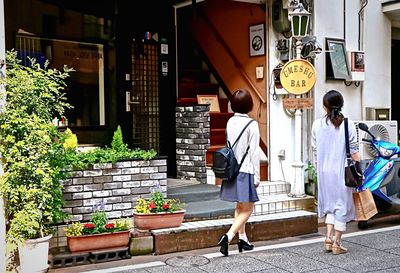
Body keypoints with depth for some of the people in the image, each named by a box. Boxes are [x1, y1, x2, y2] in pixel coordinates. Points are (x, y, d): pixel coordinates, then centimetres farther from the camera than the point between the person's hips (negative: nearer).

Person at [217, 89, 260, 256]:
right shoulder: (251, 125, -13)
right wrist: (256, 175, -5)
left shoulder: (230, 121, 4)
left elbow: (229, 146, 9)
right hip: (245, 170, -7)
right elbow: (254, 152, -12)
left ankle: (243, 239, 27)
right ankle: (228, 236, -15)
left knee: (240, 206, 19)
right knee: (247, 209, 1)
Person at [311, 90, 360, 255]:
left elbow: (315, 150, 4)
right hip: (342, 171, -2)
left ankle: (329, 237, 7)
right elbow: (354, 151, -5)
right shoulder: (348, 124, -7)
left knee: (330, 203, 18)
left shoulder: (317, 124, -1)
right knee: (342, 204, 7)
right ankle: (337, 243, 11)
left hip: (324, 171, 3)